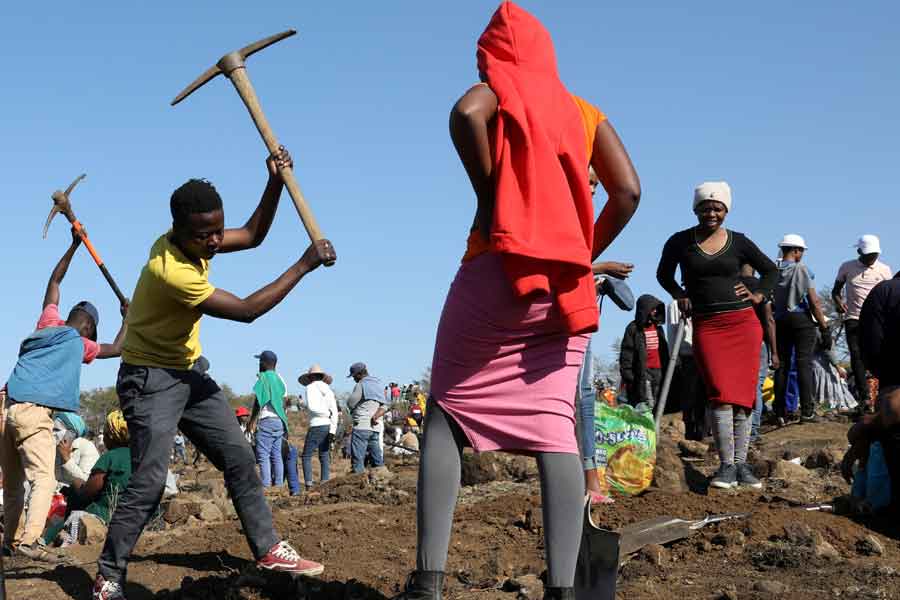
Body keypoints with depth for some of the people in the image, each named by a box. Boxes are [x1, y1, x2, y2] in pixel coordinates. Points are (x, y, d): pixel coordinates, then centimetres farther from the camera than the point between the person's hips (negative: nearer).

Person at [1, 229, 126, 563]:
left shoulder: (48, 322, 19)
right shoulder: (79, 344, 6)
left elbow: (55, 280, 31)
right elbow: (117, 349, 21)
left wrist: (74, 246, 35)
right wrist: (127, 318, 33)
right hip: (34, 413, -7)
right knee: (44, 478, -12)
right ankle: (29, 540, -27)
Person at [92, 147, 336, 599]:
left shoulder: (193, 238, -6)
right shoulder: (169, 269, -31)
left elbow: (253, 235, 9)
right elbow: (246, 311, -27)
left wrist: (275, 182, -7)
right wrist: (304, 265, -25)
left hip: (189, 372, 9)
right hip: (149, 378, -9)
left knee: (239, 457, 6)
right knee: (148, 481, -15)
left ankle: (267, 549, 14)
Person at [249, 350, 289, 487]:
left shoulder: (262, 377, -7)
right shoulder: (279, 379, 15)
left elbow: (259, 401, -13)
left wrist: (252, 421, -11)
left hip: (266, 420, -7)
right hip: (279, 420, 7)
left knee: (263, 455, -8)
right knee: (276, 454, 9)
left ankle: (265, 485, -14)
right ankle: (278, 484, 7)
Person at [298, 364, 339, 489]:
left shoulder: (310, 388, -2)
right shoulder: (328, 390, 14)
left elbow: (311, 406, -15)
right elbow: (334, 411, 6)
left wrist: (327, 414, -3)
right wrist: (332, 431, 1)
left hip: (316, 426, -6)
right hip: (329, 426, 6)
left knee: (307, 456, 1)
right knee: (325, 456, 9)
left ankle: (309, 484, -8)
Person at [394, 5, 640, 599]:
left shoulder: (497, 90, 9)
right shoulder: (585, 112, 19)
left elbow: (465, 113, -16)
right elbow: (628, 191, 6)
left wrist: (487, 194, -7)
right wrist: (586, 255, 13)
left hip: (499, 270, -3)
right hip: (567, 285, 3)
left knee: (446, 412, 4)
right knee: (554, 426, 1)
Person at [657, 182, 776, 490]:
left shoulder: (738, 242, 7)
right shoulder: (680, 242, 4)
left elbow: (771, 270, 21)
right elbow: (663, 274, 21)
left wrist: (759, 295, 6)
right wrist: (680, 295, 7)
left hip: (743, 323, 2)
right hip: (706, 325, -2)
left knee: (743, 395, -1)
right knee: (721, 393, -14)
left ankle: (741, 464, 5)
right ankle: (726, 465, -12)